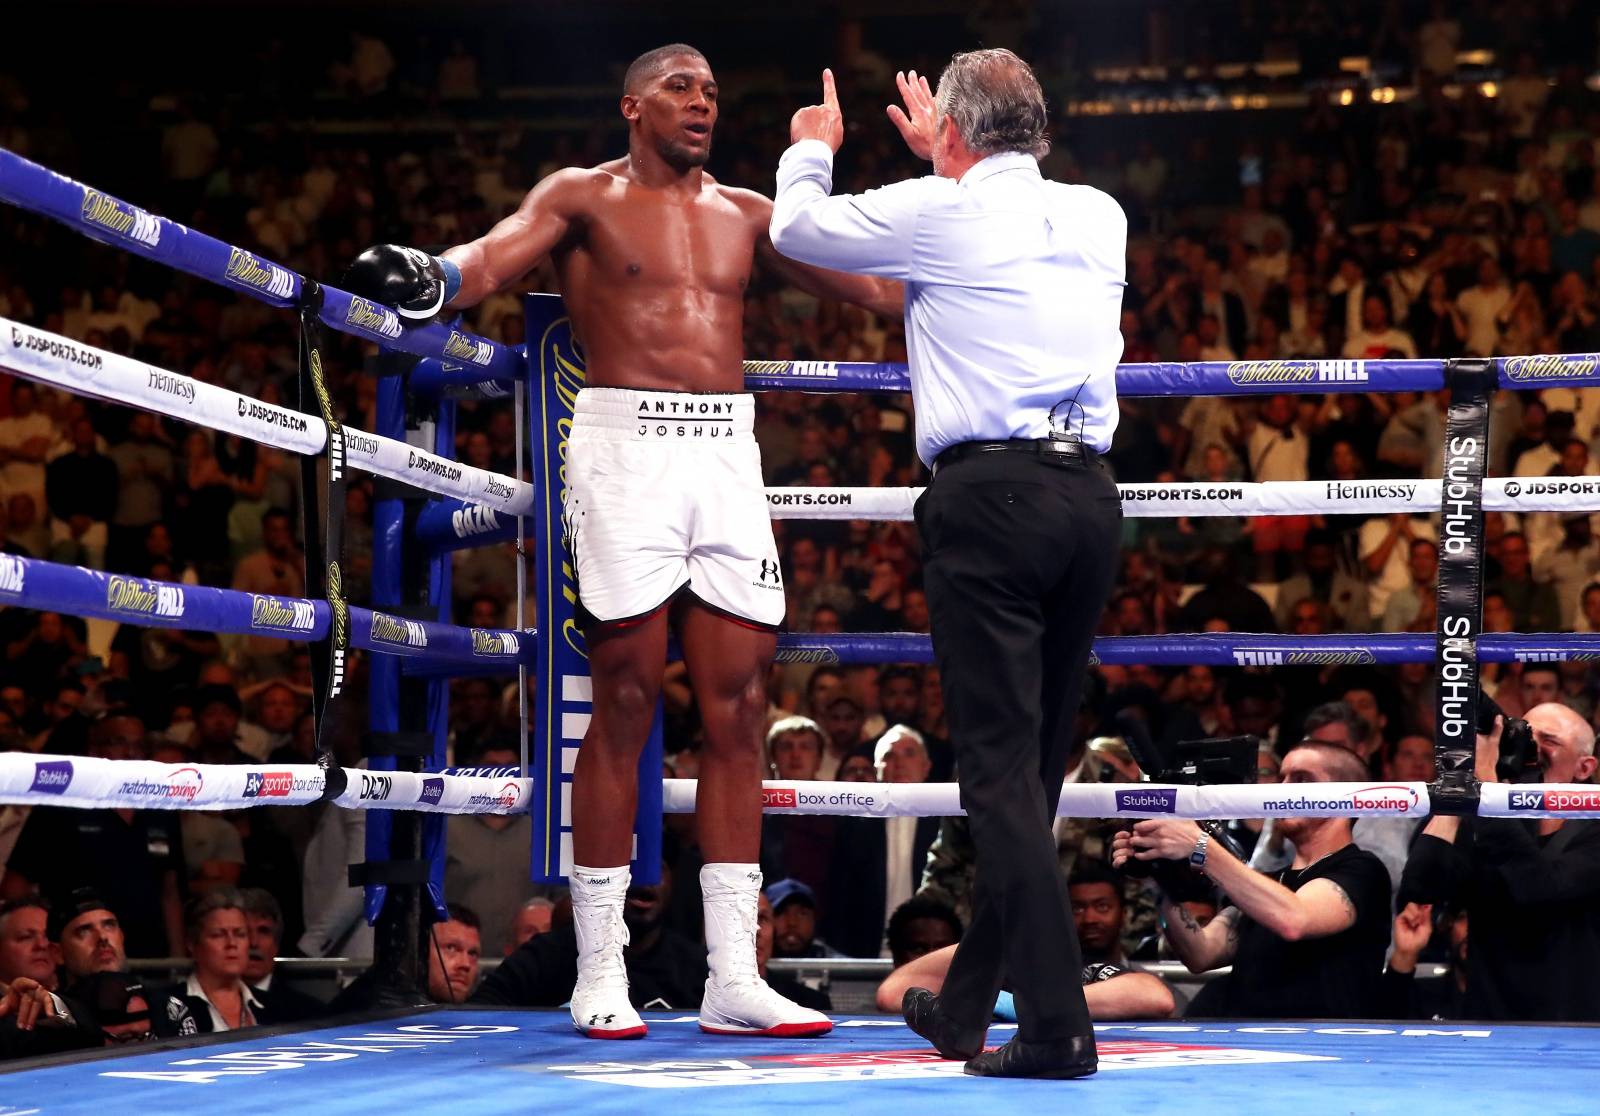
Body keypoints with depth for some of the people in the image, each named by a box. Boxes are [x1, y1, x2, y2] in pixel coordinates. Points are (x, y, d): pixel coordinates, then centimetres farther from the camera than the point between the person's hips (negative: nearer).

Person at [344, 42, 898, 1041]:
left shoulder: (745, 215, 18)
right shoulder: (583, 197, 4)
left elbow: (863, 278, 19)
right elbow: (496, 256, -13)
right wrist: (428, 279, -34)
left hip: (729, 455, 5)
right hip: (626, 444, -5)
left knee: (739, 713, 0)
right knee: (625, 706, -5)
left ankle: (735, 979, 3)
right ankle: (600, 973, 1)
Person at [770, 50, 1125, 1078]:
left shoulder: (937, 213, -1)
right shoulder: (1099, 216, 15)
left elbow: (797, 227, 15)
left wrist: (811, 149, 36)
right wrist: (949, 164, 50)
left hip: (990, 493, -6)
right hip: (1091, 493, 6)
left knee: (1003, 765, -6)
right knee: (1037, 760, 12)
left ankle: (1057, 1023, -13)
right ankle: (965, 1006, 25)